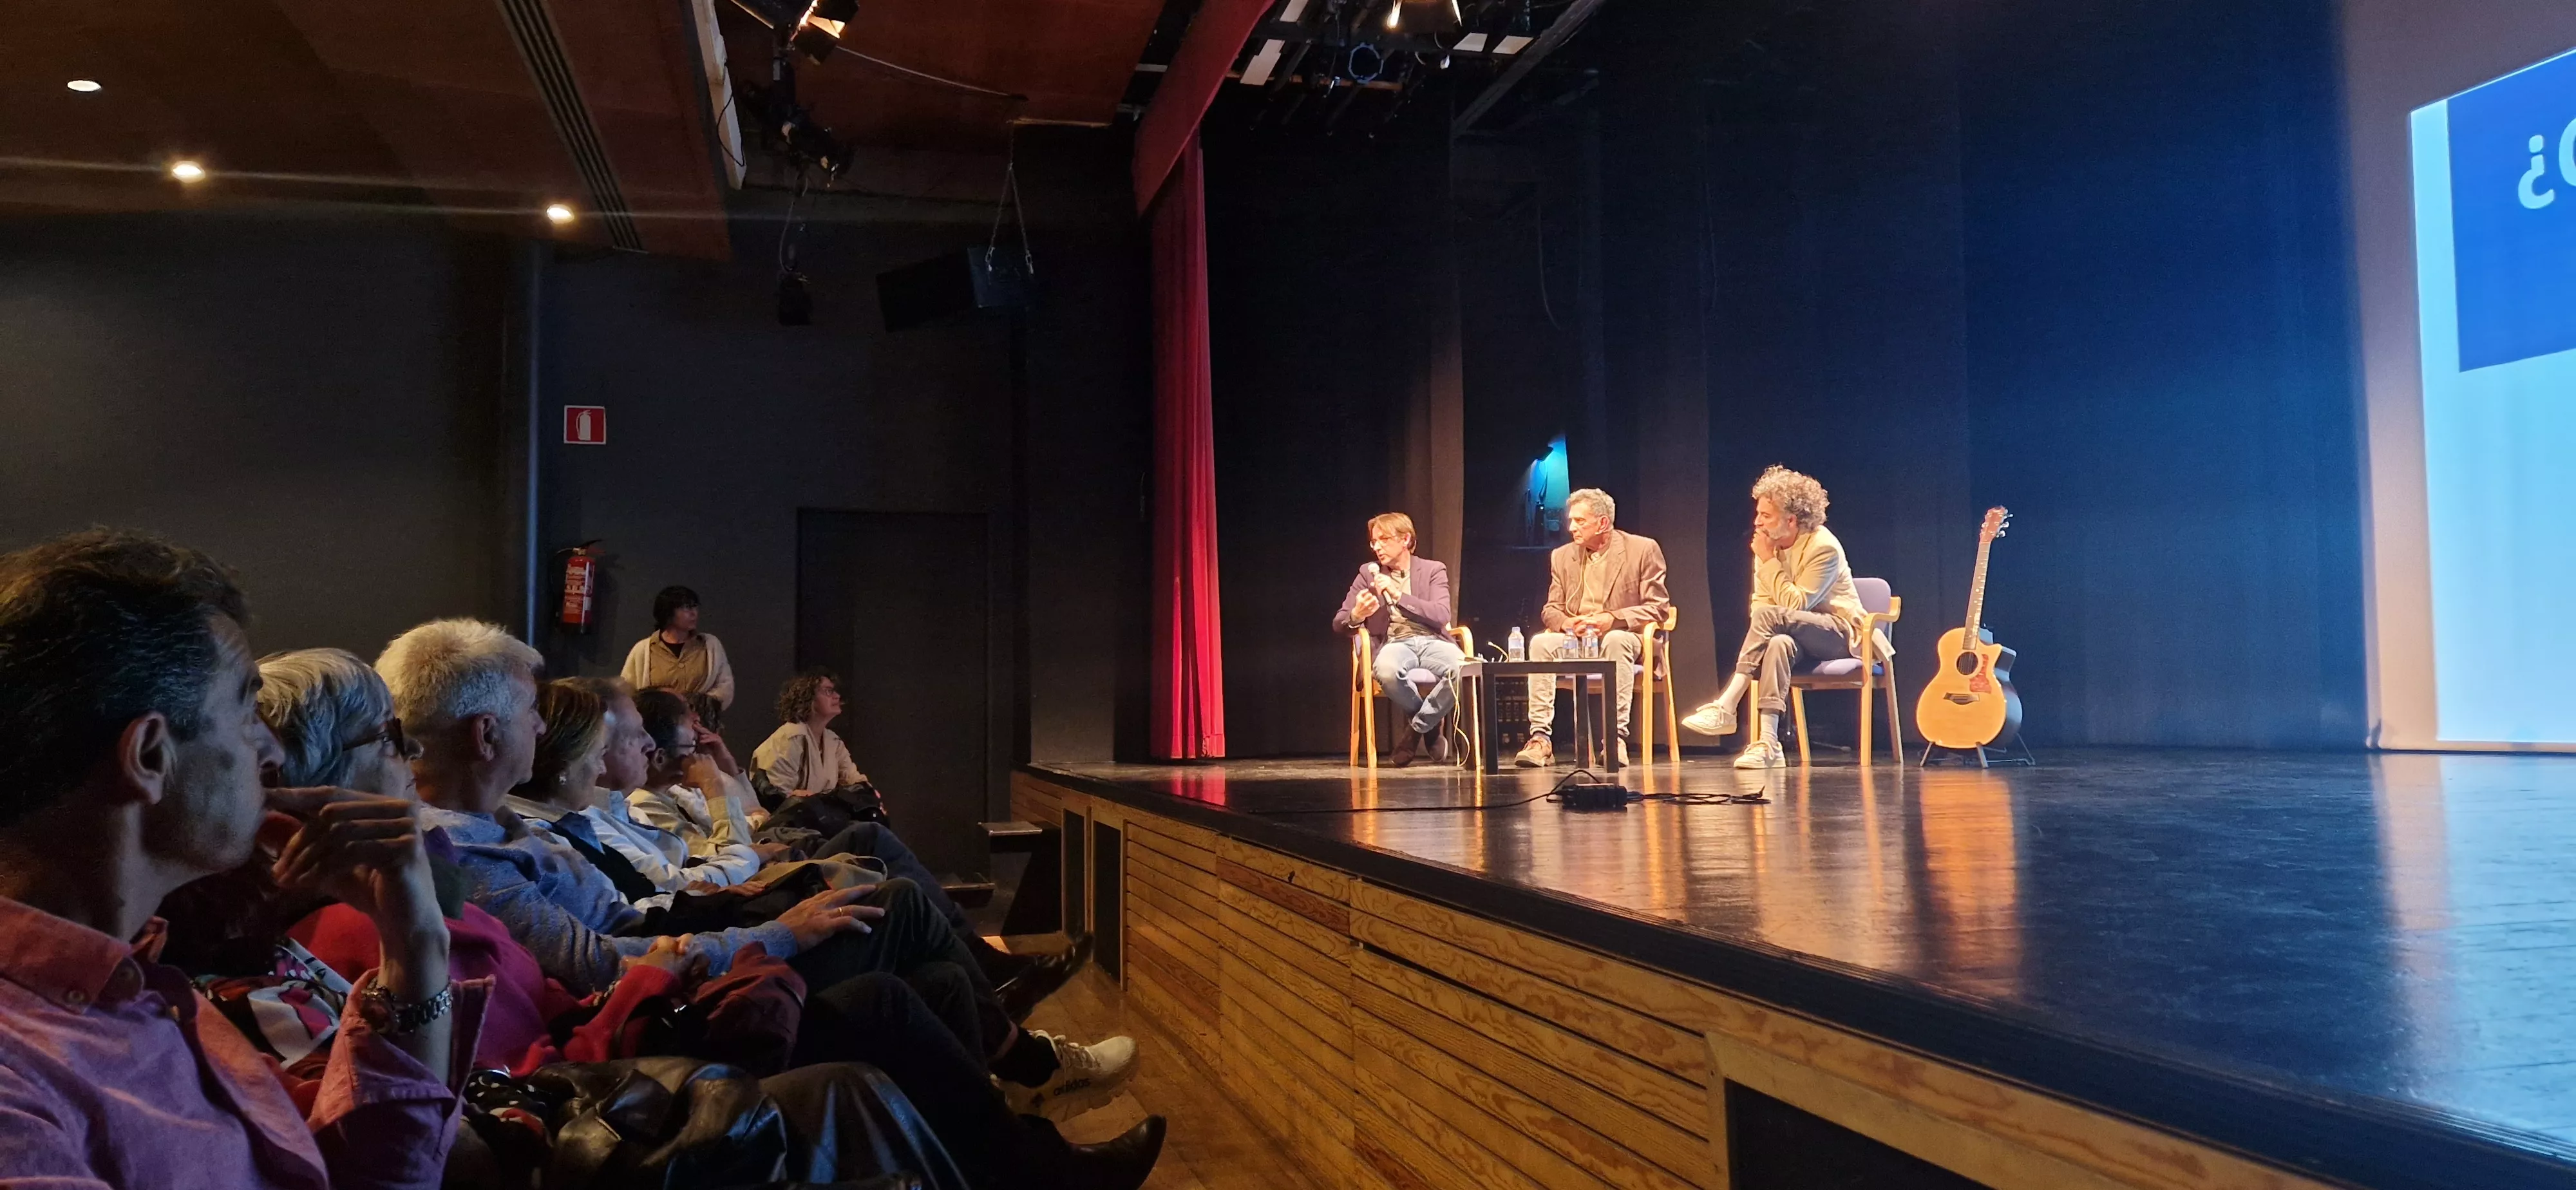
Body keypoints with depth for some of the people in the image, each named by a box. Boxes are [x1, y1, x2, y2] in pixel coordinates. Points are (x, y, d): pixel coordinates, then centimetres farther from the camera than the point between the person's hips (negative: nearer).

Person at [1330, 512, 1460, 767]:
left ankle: (1418, 726, -12)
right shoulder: (1368, 574, 16)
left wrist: (1398, 596, -12)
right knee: (1387, 670, -39)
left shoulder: (1433, 570, 13)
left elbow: (1441, 616, -3)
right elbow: (1339, 623, 11)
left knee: (1462, 668, -37)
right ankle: (1431, 725, -9)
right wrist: (1357, 615, -14)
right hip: (1394, 643, 0)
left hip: (1432, 641, 0)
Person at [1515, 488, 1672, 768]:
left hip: (1621, 637, -3)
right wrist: (1565, 622, -13)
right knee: (1540, 643, -28)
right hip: (1575, 640, 4)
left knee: (1616, 640, -39)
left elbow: (1658, 608, -4)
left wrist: (1613, 619, -20)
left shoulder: (1643, 549, 0)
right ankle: (1540, 739, -33)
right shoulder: (1562, 556, 13)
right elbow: (1550, 609, 13)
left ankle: (1616, 738, -38)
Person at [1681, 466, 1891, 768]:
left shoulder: (1824, 547, -17)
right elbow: (1759, 602, 6)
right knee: (1779, 644, -33)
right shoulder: (1768, 546, 2)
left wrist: (1770, 561, -20)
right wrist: (1761, 628, -17)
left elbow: (1795, 605, -23)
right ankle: (1768, 744, -40)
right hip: (1800, 637, 6)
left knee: (1768, 616, -32)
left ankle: (1725, 709, -34)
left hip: (1840, 634, -6)